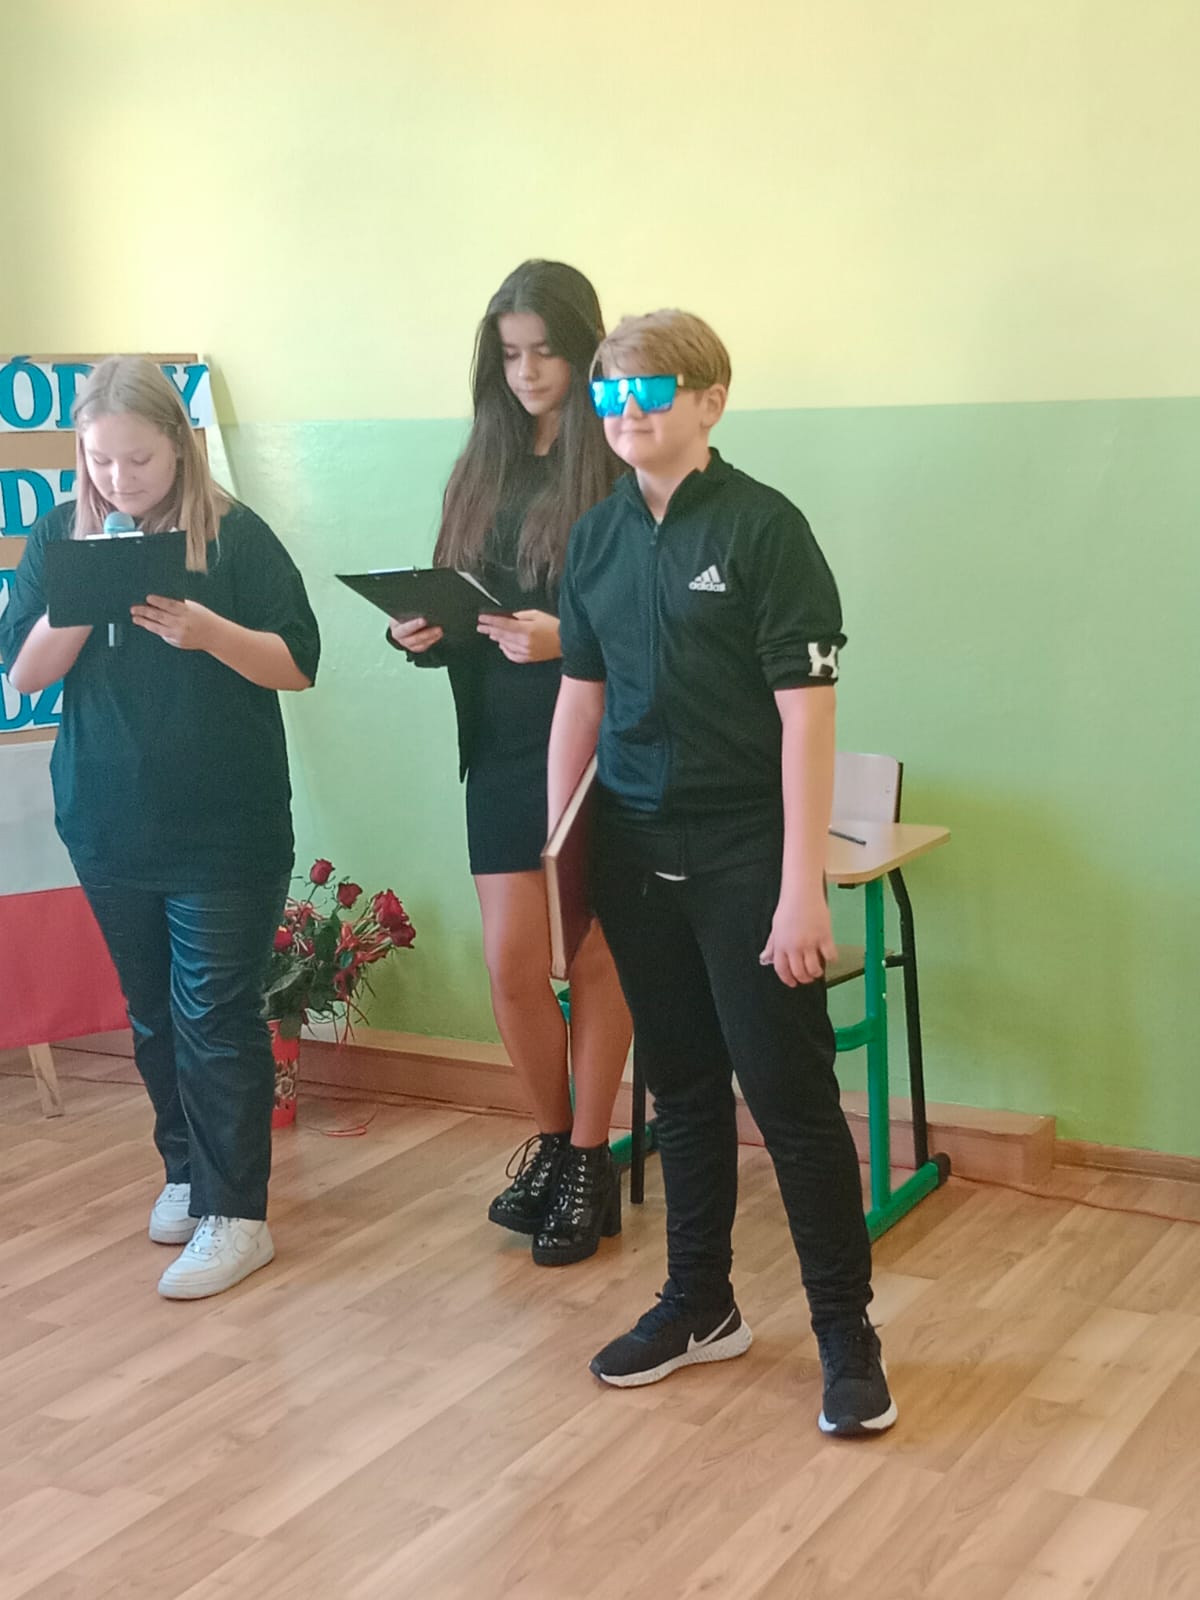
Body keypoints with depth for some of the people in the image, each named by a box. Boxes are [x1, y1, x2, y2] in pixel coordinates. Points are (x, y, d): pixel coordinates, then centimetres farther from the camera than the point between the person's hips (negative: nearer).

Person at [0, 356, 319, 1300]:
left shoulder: (234, 534, -7)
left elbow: (298, 665, -7)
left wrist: (205, 629, -24)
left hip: (225, 830, -4)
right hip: (108, 825, 4)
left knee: (217, 1017, -2)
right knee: (153, 1012, 14)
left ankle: (235, 1215, 5)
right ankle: (186, 1169, 31)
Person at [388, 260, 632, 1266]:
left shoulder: (621, 471, -7)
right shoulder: (484, 469, 11)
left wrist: (565, 639, -26)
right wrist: (424, 634, -7)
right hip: (501, 747, 5)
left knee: (594, 955, 6)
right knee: (513, 965, 5)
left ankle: (589, 1164, 20)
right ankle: (552, 1141, 26)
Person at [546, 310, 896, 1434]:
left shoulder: (763, 527, -10)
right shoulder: (598, 538, 7)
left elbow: (805, 712, -13)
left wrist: (802, 886, -16)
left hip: (744, 853, -5)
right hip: (634, 851, 5)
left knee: (791, 1095, -1)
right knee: (682, 1086, 15)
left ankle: (845, 1330, 12)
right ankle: (699, 1305, 29)